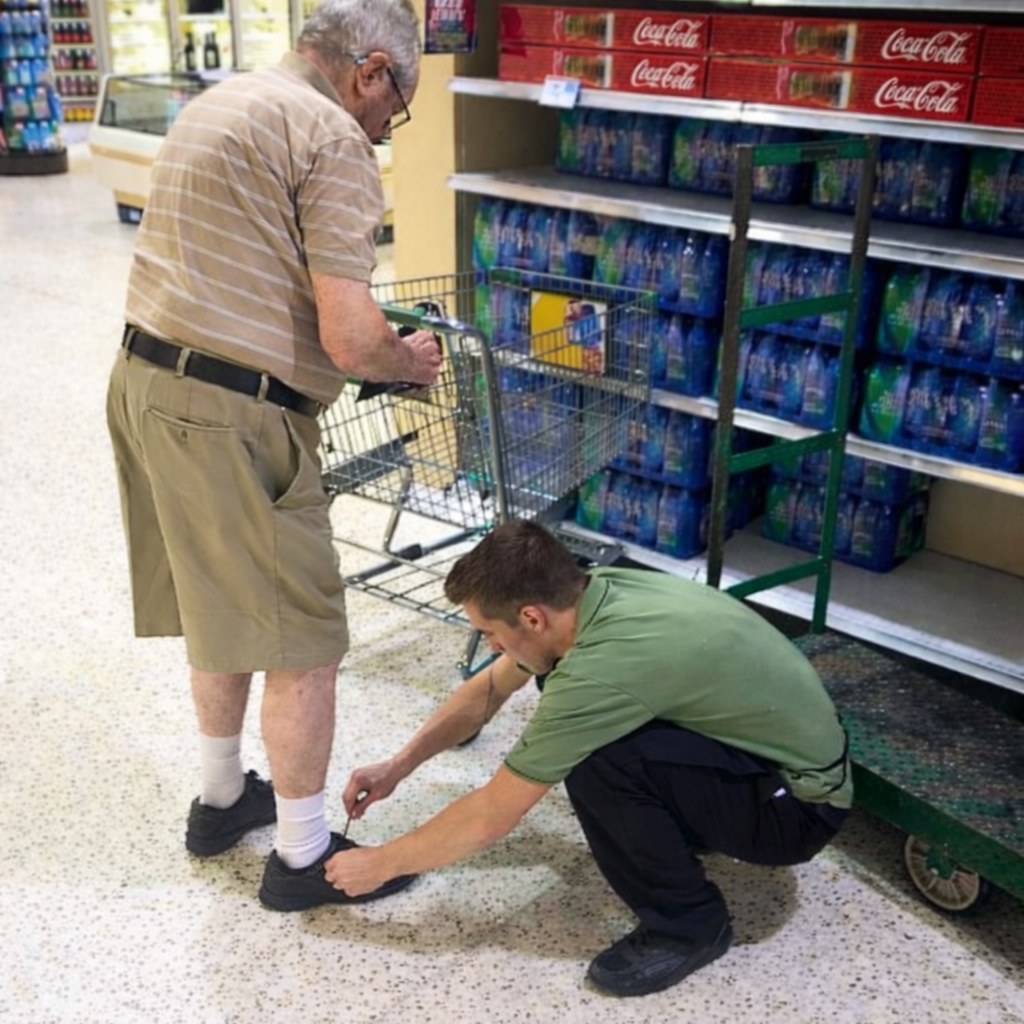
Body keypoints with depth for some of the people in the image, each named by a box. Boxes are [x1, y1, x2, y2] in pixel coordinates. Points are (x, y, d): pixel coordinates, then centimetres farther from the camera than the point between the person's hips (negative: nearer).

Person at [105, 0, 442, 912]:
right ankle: (304, 856, 17)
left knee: (221, 610, 23)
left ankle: (222, 797, 40)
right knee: (303, 643, 3)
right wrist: (410, 360, 3)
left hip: (147, 381, 10)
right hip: (228, 416, -10)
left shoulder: (218, 105, 18)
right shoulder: (332, 138, -12)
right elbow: (349, 338, -20)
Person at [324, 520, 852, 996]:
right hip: (779, 744, 9)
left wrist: (382, 863, -6)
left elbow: (491, 817, -20)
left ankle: (687, 923, -5)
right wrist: (397, 766, 10)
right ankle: (683, 829, 17)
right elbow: (488, 689, 11)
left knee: (596, 762, -28)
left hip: (799, 806, -8)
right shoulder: (597, 590, -6)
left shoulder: (600, 669, -31)